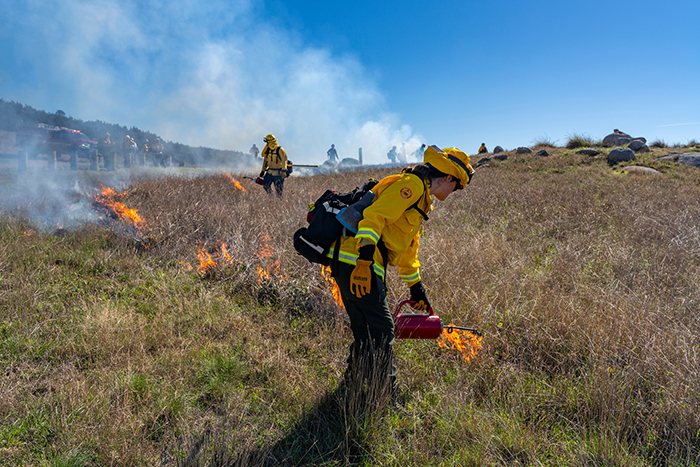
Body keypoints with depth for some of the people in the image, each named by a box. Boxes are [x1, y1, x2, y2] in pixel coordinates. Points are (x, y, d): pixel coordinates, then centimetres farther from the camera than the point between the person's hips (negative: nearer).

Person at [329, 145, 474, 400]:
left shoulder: (420, 197, 26)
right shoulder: (411, 184, -7)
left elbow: (408, 248, 35)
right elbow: (374, 216, -21)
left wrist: (416, 287, 40)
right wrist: (364, 259, -31)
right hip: (357, 261, -10)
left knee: (365, 333, 15)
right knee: (382, 331, -3)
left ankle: (351, 390, 26)